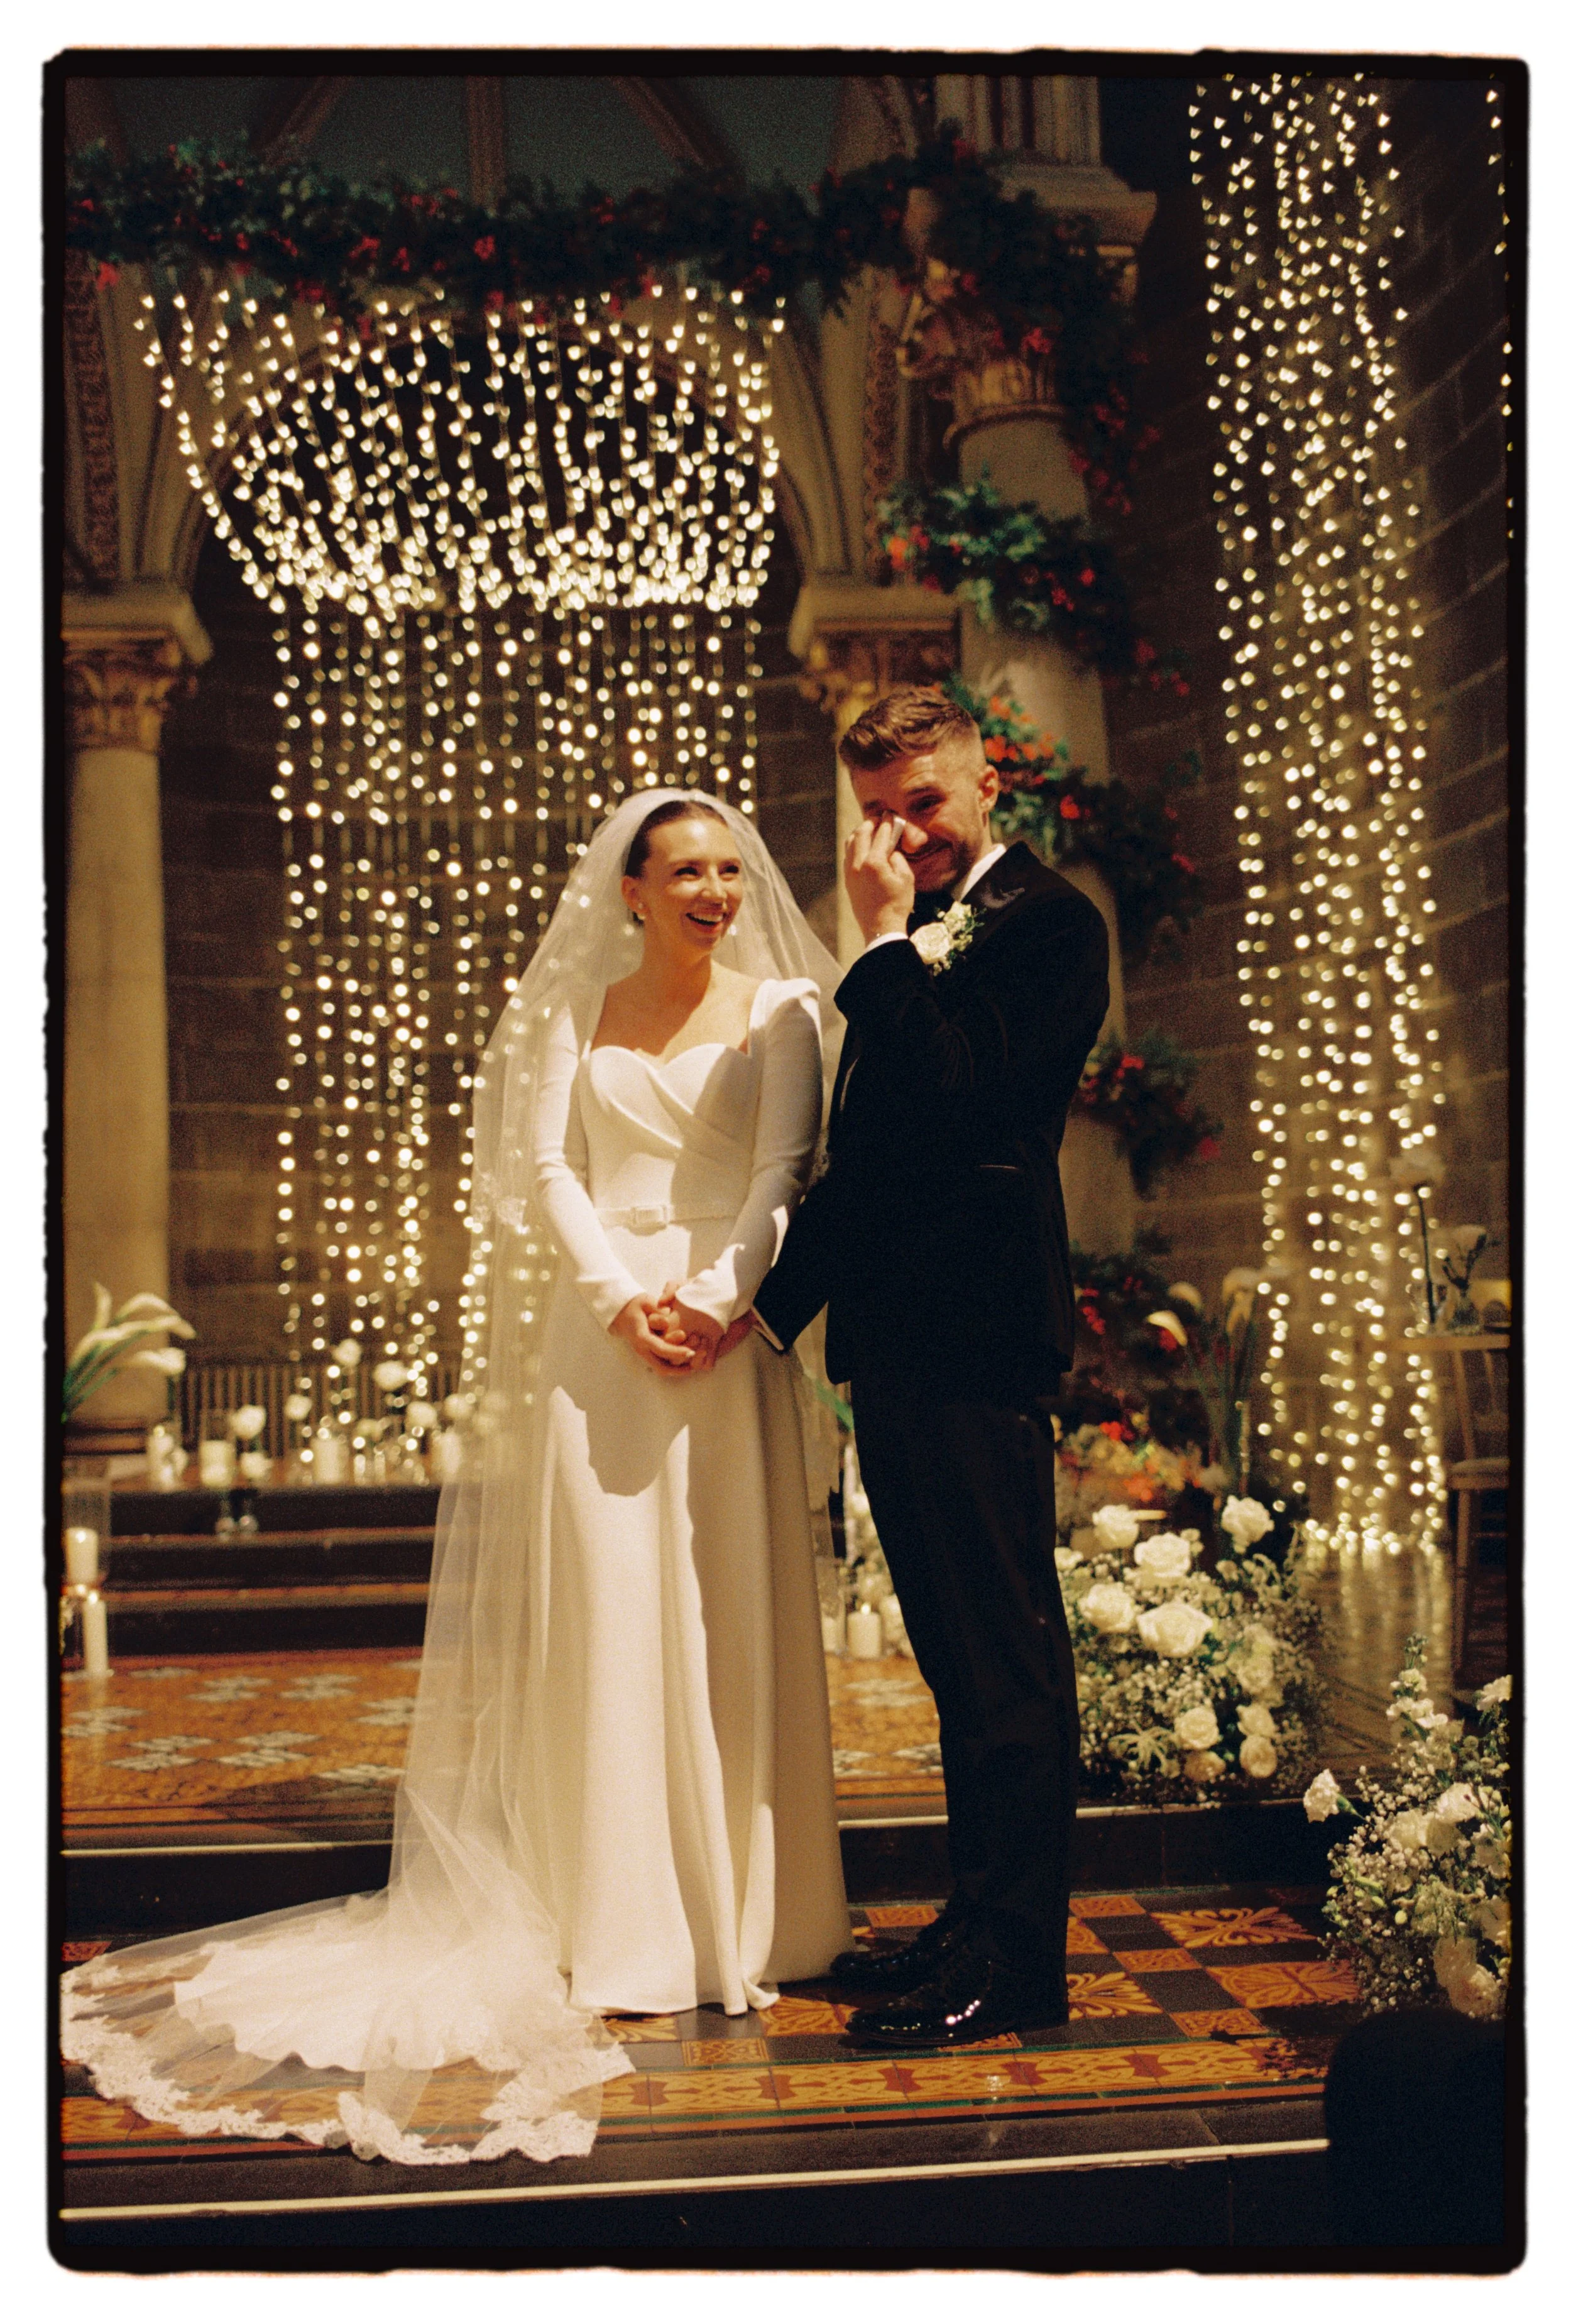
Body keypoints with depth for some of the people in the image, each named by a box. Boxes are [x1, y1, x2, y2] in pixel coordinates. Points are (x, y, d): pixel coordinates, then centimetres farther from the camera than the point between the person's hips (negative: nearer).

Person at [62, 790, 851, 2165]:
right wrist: (622, 1297, -10)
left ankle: (746, 1917, 12)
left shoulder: (782, 1007, 8)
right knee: (606, 1611, 0)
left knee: (733, 1614, 1)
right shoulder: (579, 1014, 12)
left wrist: (722, 1294, -16)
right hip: (604, 1330, 1)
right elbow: (546, 1167, 4)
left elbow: (786, 1169, -2)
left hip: (729, 1331, -1)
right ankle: (628, 1927, 9)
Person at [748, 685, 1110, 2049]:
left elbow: (950, 1096, -20)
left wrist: (890, 938, -13)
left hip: (976, 1339, -9)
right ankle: (982, 1926, 27)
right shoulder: (918, 952, 21)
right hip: (897, 1340, 9)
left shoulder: (1046, 920, -6)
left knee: (1005, 1654, -2)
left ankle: (1015, 1960, 8)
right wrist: (777, 1300, 15)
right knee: (960, 1656, 15)